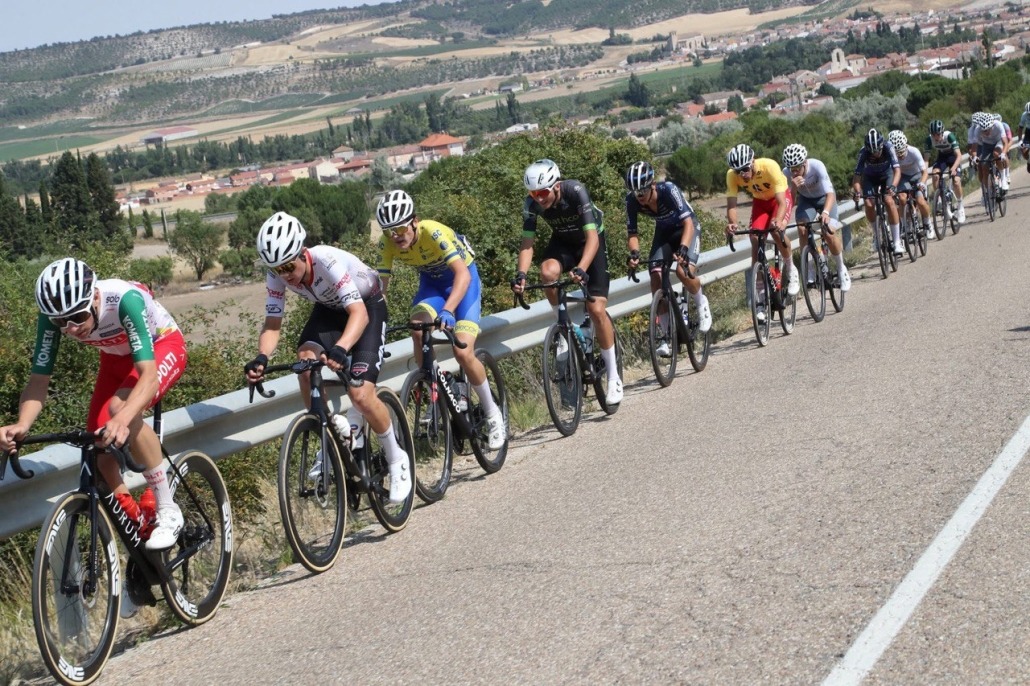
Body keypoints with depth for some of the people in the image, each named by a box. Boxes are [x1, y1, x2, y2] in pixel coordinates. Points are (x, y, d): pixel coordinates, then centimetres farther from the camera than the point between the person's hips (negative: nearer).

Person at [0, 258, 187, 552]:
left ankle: (168, 511, -20)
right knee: (100, 445, -8)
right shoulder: (52, 316, -26)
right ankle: (138, 526, 14)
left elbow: (149, 374, -46)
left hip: (163, 345, -6)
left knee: (120, 408, -32)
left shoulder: (125, 300, -40)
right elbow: (39, 381, -22)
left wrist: (122, 419, -63)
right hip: (117, 357, 6)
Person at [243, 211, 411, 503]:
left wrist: (340, 349, -65)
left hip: (367, 306, -5)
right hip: (329, 308, 5)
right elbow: (272, 323, -19)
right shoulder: (277, 274, -22)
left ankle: (397, 460, 5)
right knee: (305, 361, -24)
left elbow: (358, 313, -47)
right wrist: (261, 357, -40)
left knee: (360, 394, -18)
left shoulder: (328, 262, -39)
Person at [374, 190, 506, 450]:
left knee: (463, 352, -18)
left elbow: (463, 273, -44)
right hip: (431, 281, 4)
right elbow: (380, 284, -16)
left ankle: (493, 414, 4)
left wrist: (448, 311, -57)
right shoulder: (387, 244, -21)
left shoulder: (433, 232, -36)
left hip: (462, 277, -4)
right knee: (418, 330, -28)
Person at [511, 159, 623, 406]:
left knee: (597, 309, -14)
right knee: (548, 271, -33)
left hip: (591, 241, -3)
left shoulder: (576, 192, -34)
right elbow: (527, 243, -21)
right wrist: (521, 274, -39)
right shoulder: (531, 203, -23)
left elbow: (592, 237, -38)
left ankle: (613, 375, -1)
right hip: (563, 241, 3)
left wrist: (580, 269, -53)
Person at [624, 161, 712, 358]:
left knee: (684, 271, -28)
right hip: (664, 231, 4)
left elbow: (688, 222, -40)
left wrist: (683, 249, -56)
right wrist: (634, 252, -39)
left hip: (686, 228, -4)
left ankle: (702, 304, 5)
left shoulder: (668, 190, -35)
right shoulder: (632, 200, -23)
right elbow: (632, 233, -18)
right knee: (656, 277, -15)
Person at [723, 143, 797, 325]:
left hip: (781, 197, -3)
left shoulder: (769, 167, -38)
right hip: (760, 201, 3)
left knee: (777, 232, -31)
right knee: (755, 239, -15)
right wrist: (731, 223, -50)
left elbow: (782, 202, -39)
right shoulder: (732, 175, -27)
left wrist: (778, 221, -58)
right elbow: (731, 204, -28)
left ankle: (790, 270, -2)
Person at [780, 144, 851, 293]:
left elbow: (830, 193, -42)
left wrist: (826, 212, -60)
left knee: (828, 232, -22)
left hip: (824, 198, -3)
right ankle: (812, 270, -7)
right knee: (802, 229, -24)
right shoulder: (787, 173, -26)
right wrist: (794, 188, -46)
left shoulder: (817, 166, -35)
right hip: (805, 199, 3)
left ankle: (842, 269, 0)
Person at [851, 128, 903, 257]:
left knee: (889, 201, -24)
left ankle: (897, 241, -19)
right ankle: (876, 233, 8)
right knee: (869, 204, -21)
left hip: (887, 175, -1)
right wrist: (857, 192, -49)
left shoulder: (888, 149, -32)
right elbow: (857, 175, -32)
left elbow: (897, 170, -38)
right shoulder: (863, 153, -31)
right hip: (870, 177, 1)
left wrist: (893, 186, -56)